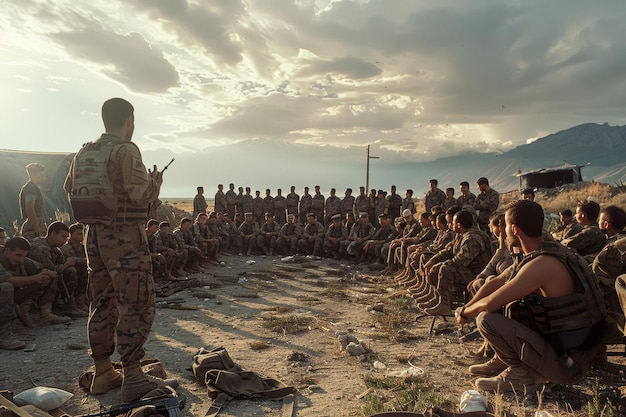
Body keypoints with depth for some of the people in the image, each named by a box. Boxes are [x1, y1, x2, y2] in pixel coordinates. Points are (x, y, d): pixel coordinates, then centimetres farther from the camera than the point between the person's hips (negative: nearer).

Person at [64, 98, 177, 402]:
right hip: (124, 237, -8)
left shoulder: (83, 153, 12)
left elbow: (70, 188, 17)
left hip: (94, 234, 9)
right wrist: (156, 180, 2)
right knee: (137, 304, -4)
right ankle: (132, 378, -1)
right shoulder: (125, 151, -12)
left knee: (103, 302, 14)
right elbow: (142, 194, -18)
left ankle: (102, 372, 23)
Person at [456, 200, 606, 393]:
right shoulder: (545, 253, 4)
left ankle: (521, 376, 0)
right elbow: (496, 283, 11)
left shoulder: (542, 264, -26)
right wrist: (466, 308, 7)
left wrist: (465, 313, -4)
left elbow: (490, 304, -24)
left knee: (486, 319, -19)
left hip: (568, 363, -9)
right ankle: (502, 361, 19)